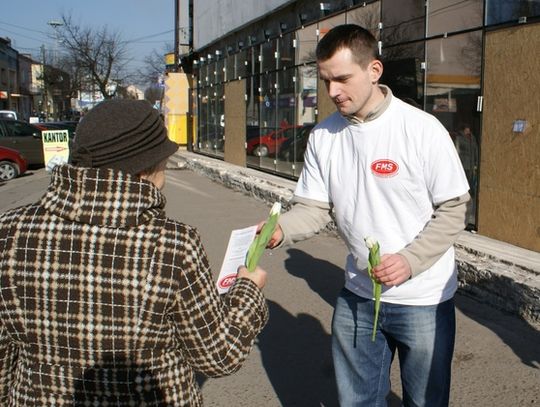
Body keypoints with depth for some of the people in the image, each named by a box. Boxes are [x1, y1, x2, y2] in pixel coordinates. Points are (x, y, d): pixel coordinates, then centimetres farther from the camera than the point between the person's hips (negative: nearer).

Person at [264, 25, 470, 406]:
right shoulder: (323, 135, -3)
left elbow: (452, 210, -11)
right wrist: (280, 230, -21)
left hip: (424, 300, -3)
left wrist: (409, 260, -23)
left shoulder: (422, 129, -16)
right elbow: (315, 208, 0)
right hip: (357, 296, 4)